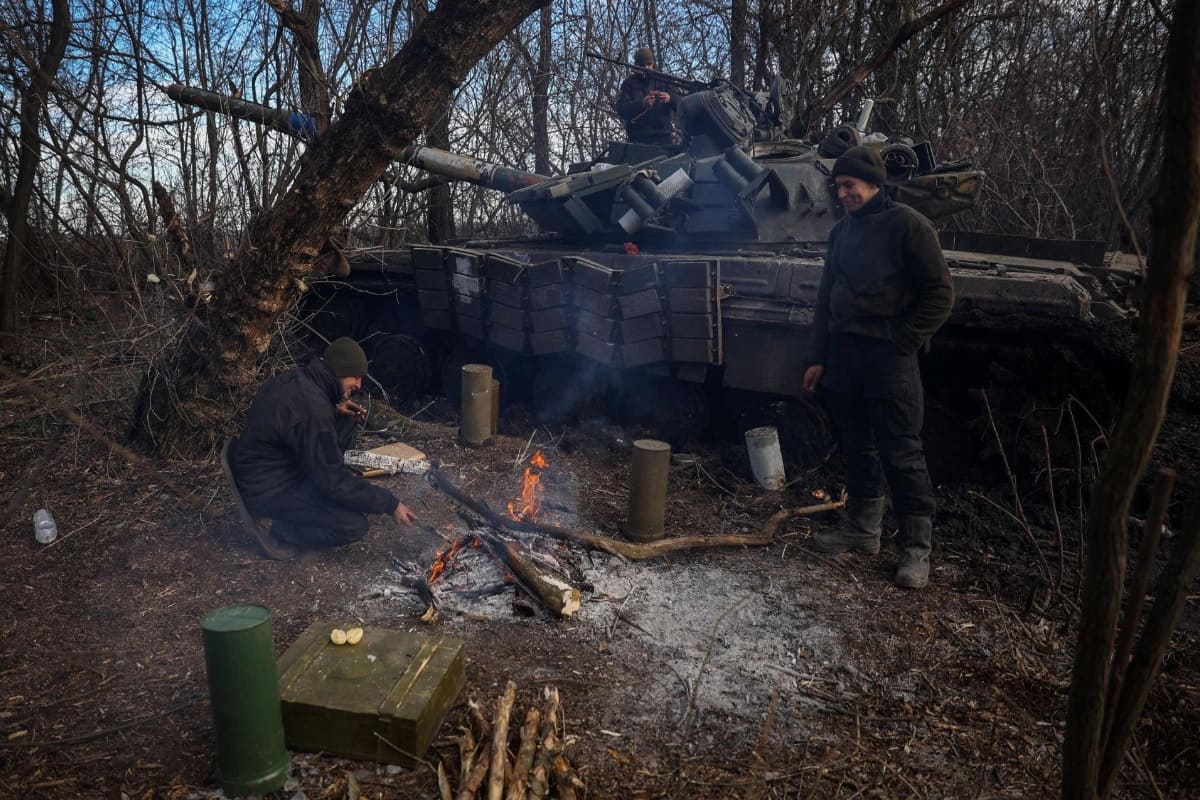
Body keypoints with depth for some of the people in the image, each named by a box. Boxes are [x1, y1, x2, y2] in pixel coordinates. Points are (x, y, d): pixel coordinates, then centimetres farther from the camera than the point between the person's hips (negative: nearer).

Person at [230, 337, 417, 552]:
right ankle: (277, 528, -4)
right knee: (354, 526, -19)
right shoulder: (312, 407, -29)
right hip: (267, 491, -10)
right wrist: (389, 504, -21)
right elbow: (333, 482, -27)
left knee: (347, 421, 7)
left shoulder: (298, 379, -2)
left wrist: (336, 411, 3)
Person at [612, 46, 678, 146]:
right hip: (638, 138, -1)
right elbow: (621, 110, -5)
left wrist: (670, 99, -19)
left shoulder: (663, 80, 13)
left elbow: (680, 103, 5)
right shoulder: (629, 83, 8)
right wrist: (641, 104, -23)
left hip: (663, 136, 1)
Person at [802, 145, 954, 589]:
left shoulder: (906, 225, -5)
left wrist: (904, 340, -12)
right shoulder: (841, 231, 16)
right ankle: (862, 527, 24)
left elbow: (939, 293, -6)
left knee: (901, 451, -4)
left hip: (888, 355, -7)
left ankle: (917, 548, 4)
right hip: (842, 352, 7)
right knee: (857, 445, 12)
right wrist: (818, 358, 14)